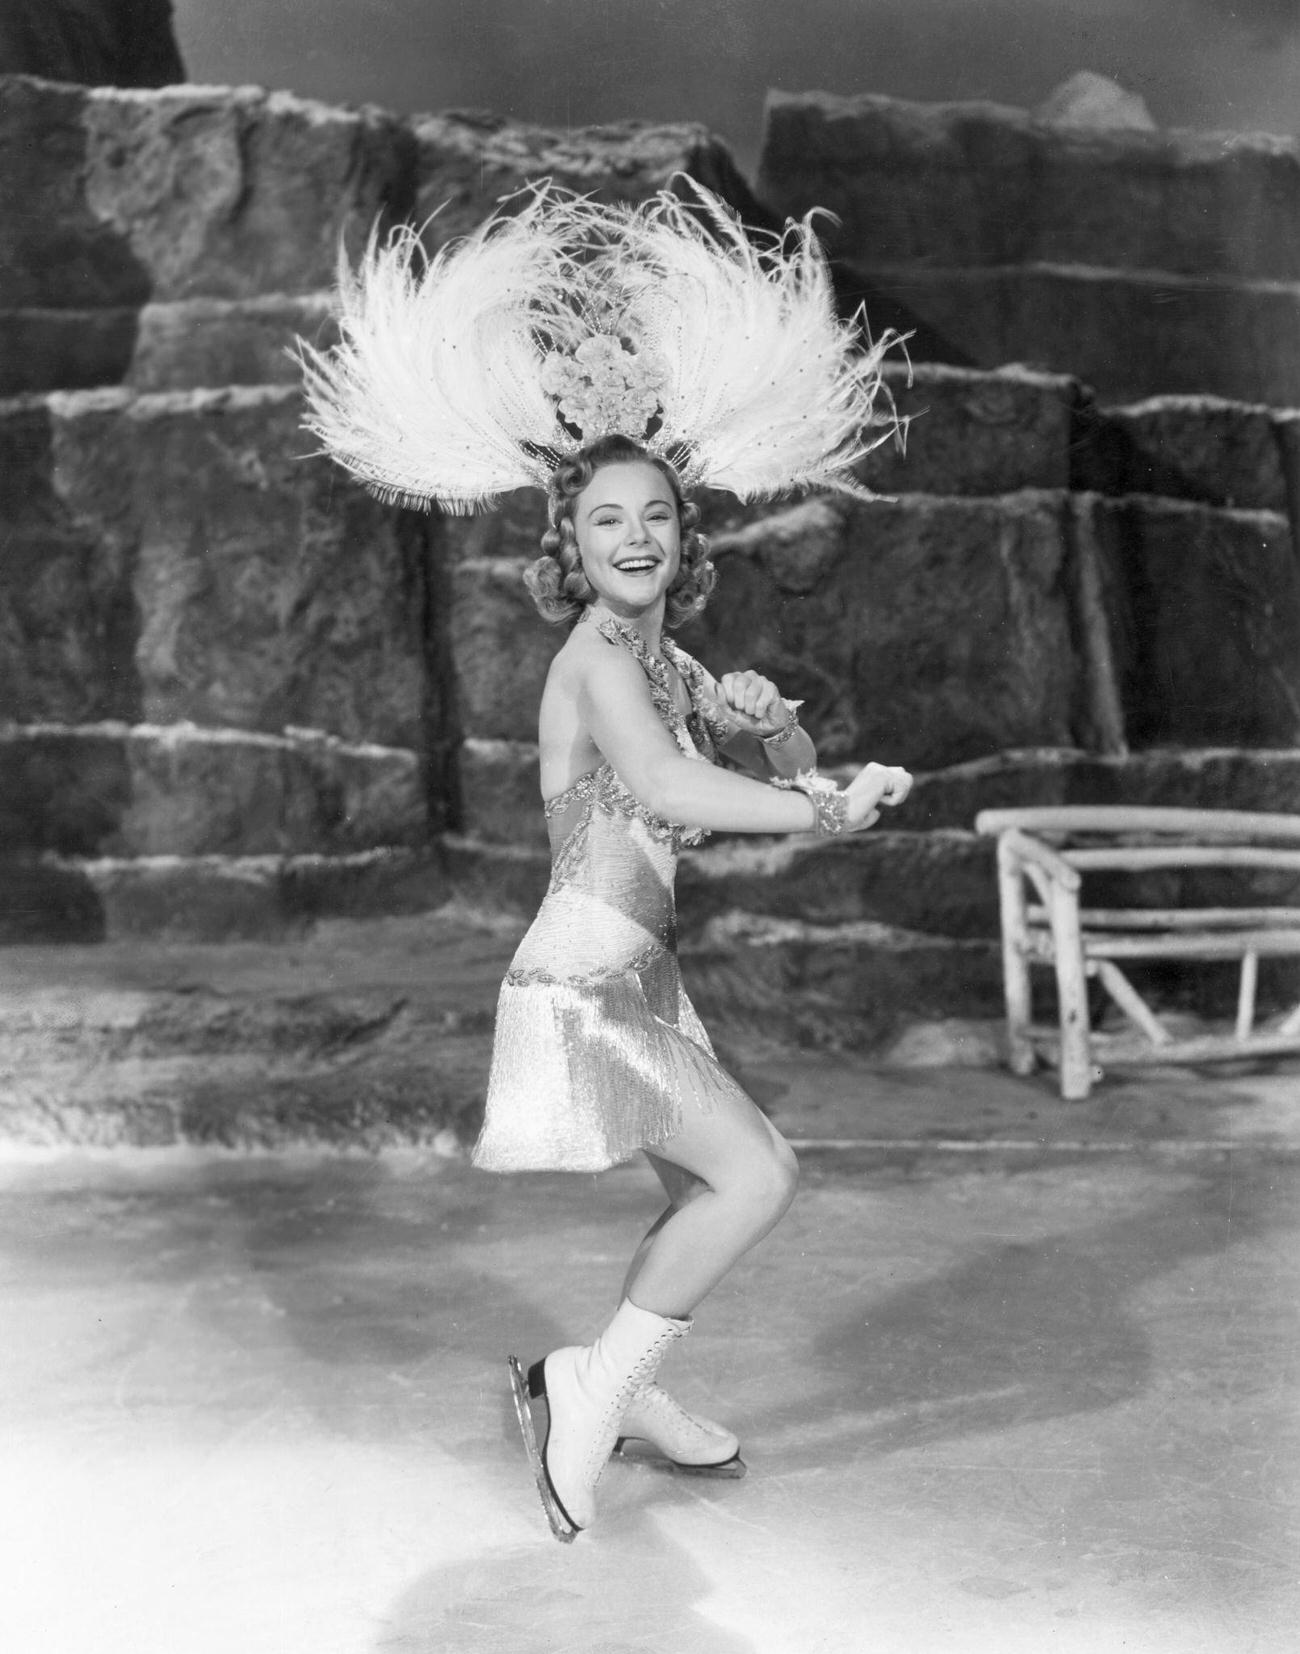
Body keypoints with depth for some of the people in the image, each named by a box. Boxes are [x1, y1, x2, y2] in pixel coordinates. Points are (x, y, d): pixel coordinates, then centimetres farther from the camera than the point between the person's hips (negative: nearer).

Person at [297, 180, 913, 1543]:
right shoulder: (600, 654, -16)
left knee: (705, 1199, 20)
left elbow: (786, 774, 13)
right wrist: (829, 812, -31)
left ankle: (625, 1391, 40)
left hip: (634, 978, 10)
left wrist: (769, 727, -9)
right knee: (757, 1174, -15)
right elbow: (672, 790, -36)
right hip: (582, 983, -10)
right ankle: (590, 1383, -1)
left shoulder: (664, 661, 12)